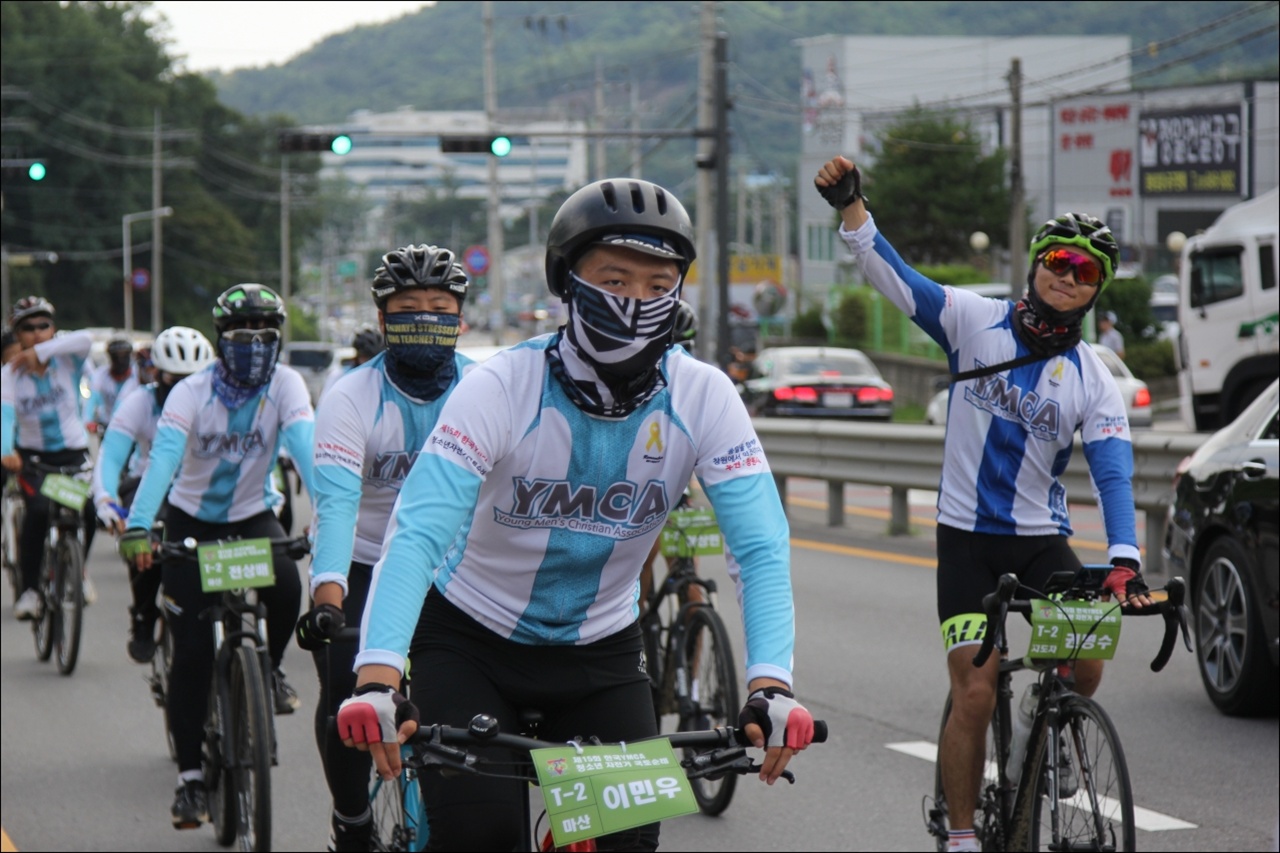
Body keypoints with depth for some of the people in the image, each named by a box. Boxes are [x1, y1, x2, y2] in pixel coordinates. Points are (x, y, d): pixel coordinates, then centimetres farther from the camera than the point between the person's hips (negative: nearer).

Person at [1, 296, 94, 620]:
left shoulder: (67, 362, -6)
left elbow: (85, 339, -29)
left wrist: (40, 353, -39)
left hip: (73, 453, 1)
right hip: (32, 456, -1)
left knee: (88, 510, -22)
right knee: (39, 510, -28)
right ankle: (28, 588, -14)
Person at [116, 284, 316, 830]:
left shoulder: (284, 385, -15)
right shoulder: (192, 393, -18)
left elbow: (305, 446, -30)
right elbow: (164, 456, -33)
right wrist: (138, 527, -48)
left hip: (255, 515, 1)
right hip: (193, 519, -1)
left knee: (285, 587, -30)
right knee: (192, 651, -7)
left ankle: (268, 668, 3)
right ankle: (189, 776, 2)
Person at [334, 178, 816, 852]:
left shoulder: (703, 398, -16)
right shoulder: (502, 387, -24)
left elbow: (761, 549, -23)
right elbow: (417, 534, -33)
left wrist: (770, 684, -40)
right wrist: (376, 678, -48)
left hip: (600, 649, 3)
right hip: (471, 639, -3)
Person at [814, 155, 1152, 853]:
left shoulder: (1094, 381, -3)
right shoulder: (976, 322, -4)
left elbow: (1114, 474, -13)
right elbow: (895, 279, -12)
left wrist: (1124, 559, -29)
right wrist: (850, 206, -29)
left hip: (1042, 539, 2)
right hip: (966, 537, -1)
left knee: (1086, 665, -18)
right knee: (975, 694, -11)